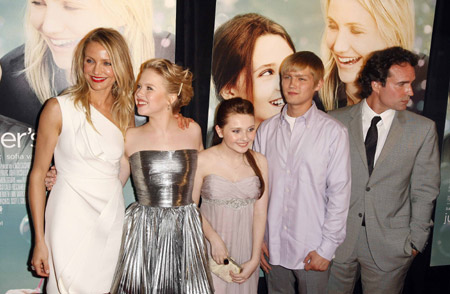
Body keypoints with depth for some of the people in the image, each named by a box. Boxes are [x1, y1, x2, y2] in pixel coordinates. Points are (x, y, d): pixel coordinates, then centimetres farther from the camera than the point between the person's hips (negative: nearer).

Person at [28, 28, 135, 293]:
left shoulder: (125, 111, 5)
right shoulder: (59, 108, -8)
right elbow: (38, 174, -7)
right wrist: (40, 240, -8)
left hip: (113, 217, 4)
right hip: (71, 218, -4)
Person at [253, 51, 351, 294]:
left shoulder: (333, 132, -7)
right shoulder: (266, 130, 3)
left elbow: (339, 192, -7)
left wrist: (327, 247, -8)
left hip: (311, 250, -3)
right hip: (273, 246, 3)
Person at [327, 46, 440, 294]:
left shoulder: (423, 129, -4)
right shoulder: (336, 121, -4)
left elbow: (424, 192, 1)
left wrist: (415, 241, 0)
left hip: (390, 246, 0)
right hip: (338, 239, 1)